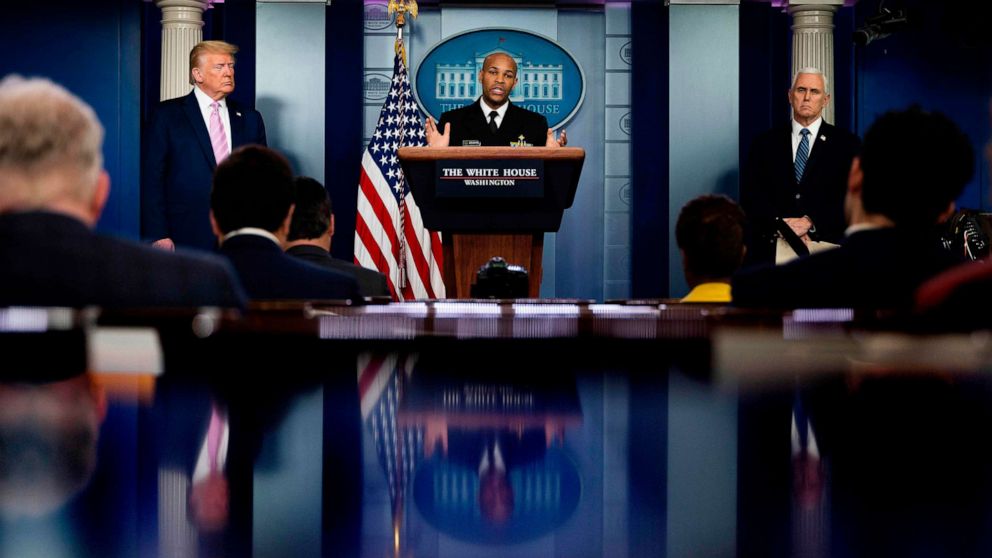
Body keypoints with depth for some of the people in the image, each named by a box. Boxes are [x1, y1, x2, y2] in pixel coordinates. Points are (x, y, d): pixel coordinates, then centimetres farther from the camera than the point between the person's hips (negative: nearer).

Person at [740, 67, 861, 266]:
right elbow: (750, 195, 1)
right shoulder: (765, 143, 10)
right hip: (770, 250, 1)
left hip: (825, 250, -1)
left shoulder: (846, 143, 5)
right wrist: (781, 226, -15)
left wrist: (809, 223, -15)